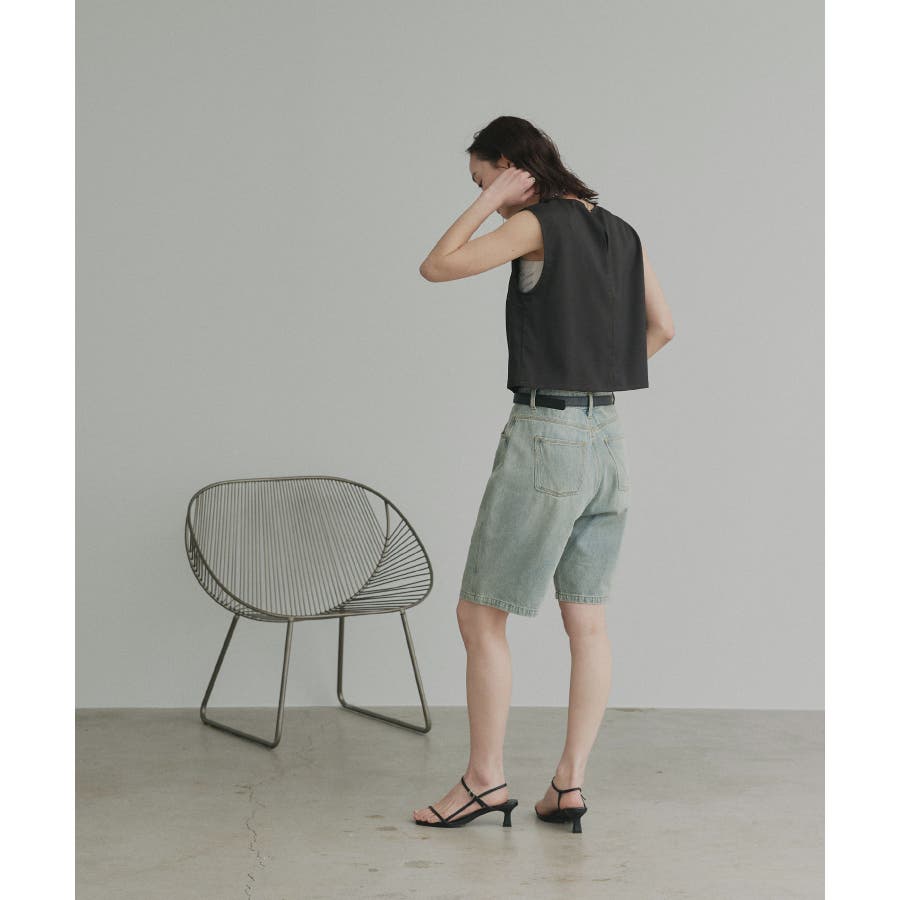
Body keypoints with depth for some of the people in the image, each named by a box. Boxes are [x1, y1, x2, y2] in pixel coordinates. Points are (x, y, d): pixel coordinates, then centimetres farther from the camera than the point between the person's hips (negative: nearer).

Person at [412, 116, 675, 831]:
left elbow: (437, 267, -11)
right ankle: (570, 781, 13)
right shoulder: (619, 231, 12)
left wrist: (491, 202, -5)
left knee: (481, 615, 3)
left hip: (545, 436, -8)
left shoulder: (537, 223, -10)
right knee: (588, 621, 8)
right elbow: (662, 328, 17)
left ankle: (485, 778, 8)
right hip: (608, 437, 8)